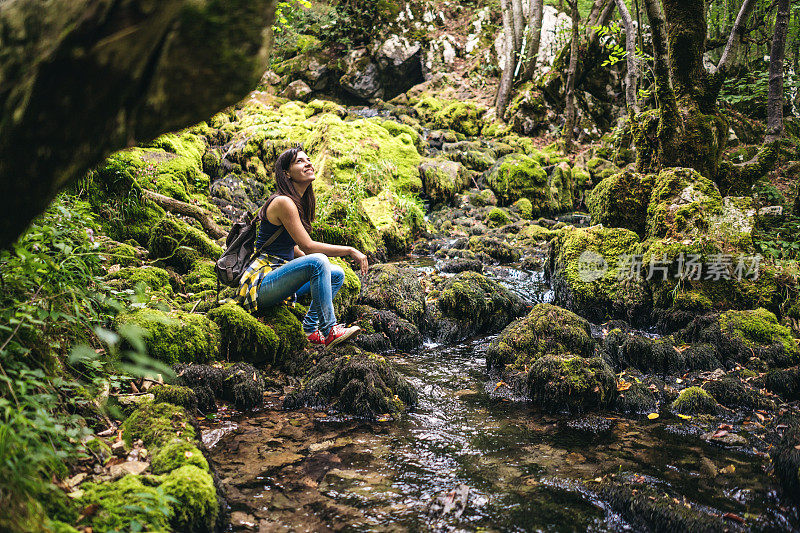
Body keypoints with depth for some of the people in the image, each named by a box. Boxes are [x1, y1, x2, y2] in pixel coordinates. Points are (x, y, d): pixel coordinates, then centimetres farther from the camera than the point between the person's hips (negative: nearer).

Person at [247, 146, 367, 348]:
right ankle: (329, 330, -25)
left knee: (337, 274, 9)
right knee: (317, 262, -29)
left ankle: (310, 327, -2)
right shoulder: (283, 202, -16)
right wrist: (350, 251, -15)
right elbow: (308, 246, -20)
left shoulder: (299, 202, 14)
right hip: (263, 284, -10)